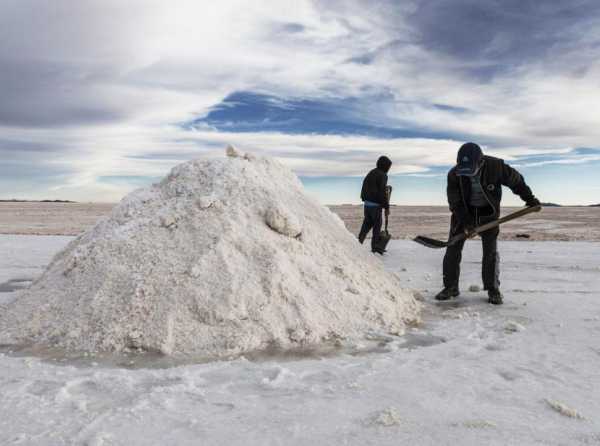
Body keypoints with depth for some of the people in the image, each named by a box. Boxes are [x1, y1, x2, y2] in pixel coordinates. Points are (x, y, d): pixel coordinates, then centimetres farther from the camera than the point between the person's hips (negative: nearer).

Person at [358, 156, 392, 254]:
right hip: (375, 205, -7)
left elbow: (364, 188, 18)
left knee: (367, 224, 14)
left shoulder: (371, 173, 14)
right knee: (377, 225, 4)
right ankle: (374, 246, 9)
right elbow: (382, 193, -18)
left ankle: (359, 240, 4)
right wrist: (387, 207, -14)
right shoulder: (382, 175, -12)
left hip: (367, 203, 7)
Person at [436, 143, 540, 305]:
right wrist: (466, 222, -27)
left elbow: (516, 181, -6)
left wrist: (529, 198, -1)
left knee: (490, 251, -4)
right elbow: (455, 202, -18)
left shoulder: (496, 166, -23)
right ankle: (450, 287, 4)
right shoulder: (454, 174, -21)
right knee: (453, 249, -5)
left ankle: (493, 289, 7)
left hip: (488, 212, 0)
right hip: (464, 212, 1)